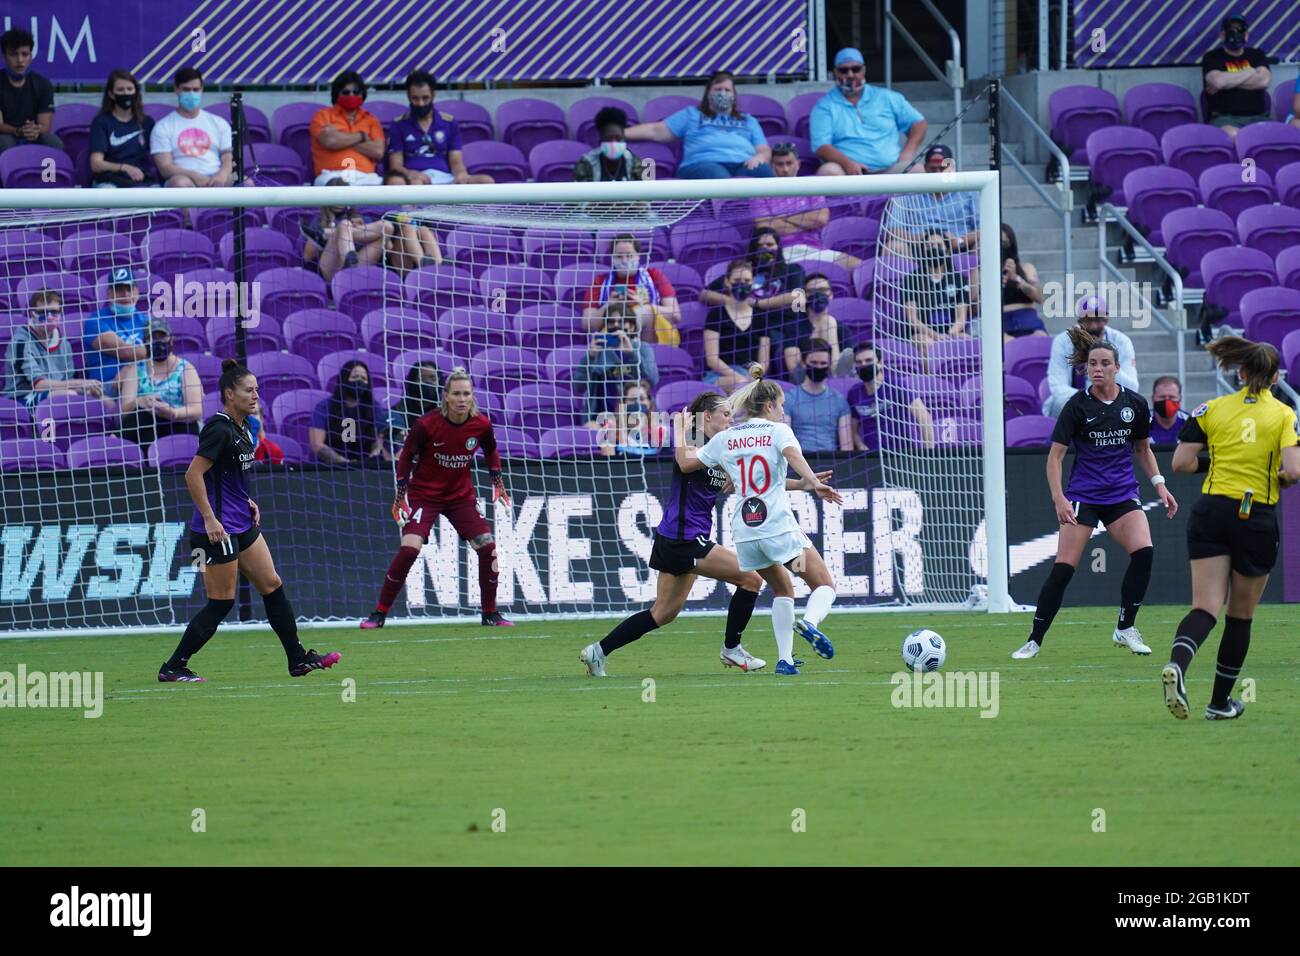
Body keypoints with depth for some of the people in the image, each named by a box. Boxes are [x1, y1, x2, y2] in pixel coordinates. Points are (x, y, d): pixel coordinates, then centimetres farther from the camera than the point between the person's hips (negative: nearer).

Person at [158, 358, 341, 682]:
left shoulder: (241, 427, 10)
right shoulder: (219, 429, -19)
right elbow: (193, 475, -23)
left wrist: (248, 501, 14)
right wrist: (209, 520, -24)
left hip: (242, 524, 10)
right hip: (218, 529, -10)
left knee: (273, 587, 12)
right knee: (221, 603, -4)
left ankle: (298, 660, 20)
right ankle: (172, 668, 3)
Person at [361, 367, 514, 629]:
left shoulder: (481, 425, -10)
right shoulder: (427, 425, -21)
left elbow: (491, 451, 12)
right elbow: (406, 455, -7)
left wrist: (497, 481, 8)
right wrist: (401, 493, -9)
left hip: (461, 496, 4)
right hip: (424, 494, -4)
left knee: (487, 546, -7)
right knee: (409, 548, -21)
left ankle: (490, 614, 10)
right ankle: (379, 613, -10)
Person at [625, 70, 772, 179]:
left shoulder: (748, 121, 36)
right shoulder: (692, 115, 33)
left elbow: (765, 150, 25)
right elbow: (657, 131, 27)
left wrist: (759, 158, -2)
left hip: (744, 164, 2)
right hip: (703, 163, -2)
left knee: (763, 171, -39)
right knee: (719, 178, -43)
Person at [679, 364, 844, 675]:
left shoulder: (724, 439, 13)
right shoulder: (777, 431, 1)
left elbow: (685, 463, 14)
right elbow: (794, 456, -19)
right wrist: (814, 483, -34)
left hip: (744, 532, 5)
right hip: (779, 527, -5)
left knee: (783, 590, 25)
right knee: (825, 588, 1)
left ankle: (784, 659, 11)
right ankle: (810, 623, -32)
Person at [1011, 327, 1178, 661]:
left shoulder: (1135, 404, 2)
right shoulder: (1078, 406, -8)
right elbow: (1055, 455, -7)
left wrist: (1159, 484, 8)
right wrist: (1058, 498, -18)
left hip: (1123, 495, 3)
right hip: (1083, 494, -3)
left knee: (1143, 551, -20)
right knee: (1063, 568, -11)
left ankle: (1125, 629, -4)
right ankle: (1035, 640, 0)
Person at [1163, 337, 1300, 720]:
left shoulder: (1211, 409, 3)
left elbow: (1181, 463, 0)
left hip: (1211, 512, 1)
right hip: (1258, 520, -1)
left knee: (1205, 607, -4)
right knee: (1241, 615, 15)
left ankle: (1177, 664, -35)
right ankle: (1220, 702, 21)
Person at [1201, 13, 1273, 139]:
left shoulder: (1257, 55, 19)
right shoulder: (1212, 57, 10)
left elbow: (1265, 81, 0)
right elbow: (1218, 81, -11)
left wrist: (1229, 82, -2)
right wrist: (1250, 72, 1)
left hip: (1258, 118, 3)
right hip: (1225, 118, -3)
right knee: (1231, 135, -40)